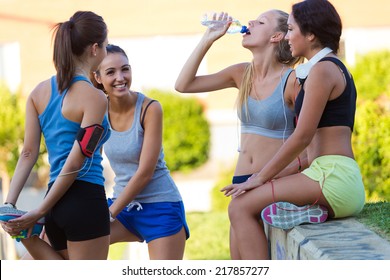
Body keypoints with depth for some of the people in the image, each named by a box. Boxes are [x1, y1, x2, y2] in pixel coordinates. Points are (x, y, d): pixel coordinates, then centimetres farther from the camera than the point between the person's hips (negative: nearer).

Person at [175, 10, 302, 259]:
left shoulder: (291, 80, -11)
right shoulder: (242, 74, 7)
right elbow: (184, 85, 6)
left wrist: (286, 173, -20)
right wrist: (207, 40, 1)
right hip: (242, 181, 6)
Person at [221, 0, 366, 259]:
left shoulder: (323, 70, -8)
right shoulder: (334, 67, 22)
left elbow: (302, 137, -13)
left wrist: (261, 177, -7)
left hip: (333, 180, -10)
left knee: (241, 207, -14)